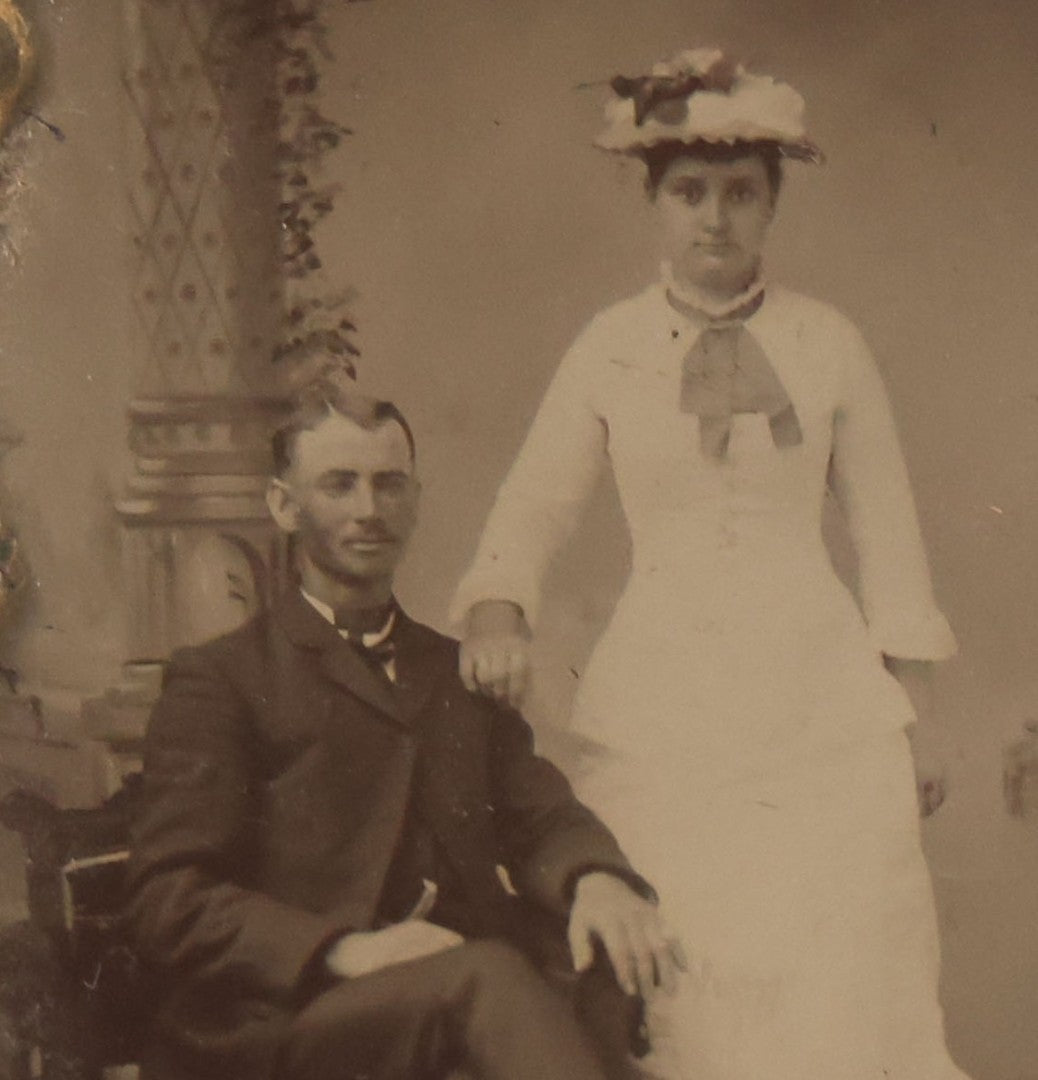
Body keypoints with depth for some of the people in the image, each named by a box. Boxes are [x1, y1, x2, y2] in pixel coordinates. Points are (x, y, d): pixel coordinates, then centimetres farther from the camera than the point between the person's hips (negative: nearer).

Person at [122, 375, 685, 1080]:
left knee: (611, 959, -27)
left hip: (458, 993, 5)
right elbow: (167, 901, -2)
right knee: (487, 976, -34)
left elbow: (540, 815, 12)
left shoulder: (460, 675, 24)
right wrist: (345, 949, -19)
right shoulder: (220, 680, 8)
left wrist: (596, 879, -14)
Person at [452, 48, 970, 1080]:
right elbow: (532, 502, 7)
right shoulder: (606, 349, 5)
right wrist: (497, 608, -14)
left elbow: (887, 527, 10)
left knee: (842, 982, -1)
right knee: (674, 987, 0)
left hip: (821, 694, 1)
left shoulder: (828, 342, 6)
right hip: (661, 704, 0)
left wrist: (912, 710, 9)